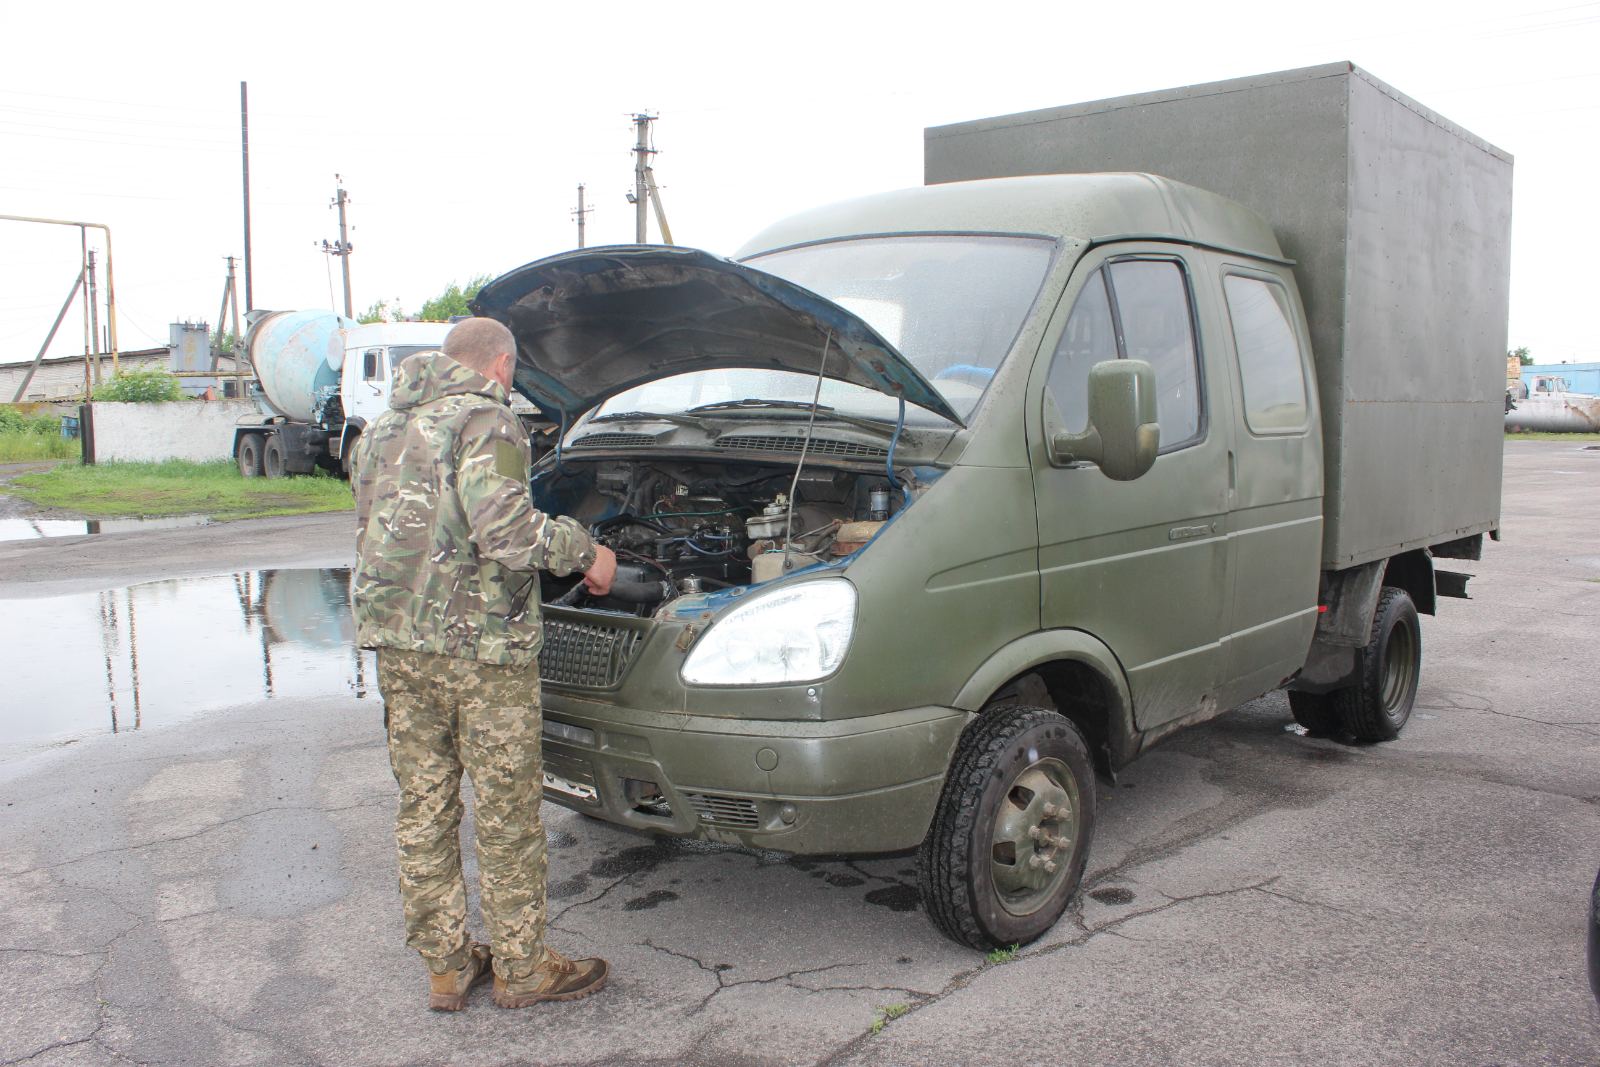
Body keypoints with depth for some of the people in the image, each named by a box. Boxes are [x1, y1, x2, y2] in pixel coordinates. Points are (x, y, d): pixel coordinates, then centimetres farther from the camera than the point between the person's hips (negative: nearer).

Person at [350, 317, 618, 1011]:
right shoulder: (484, 419, -9)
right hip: (479, 646, -7)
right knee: (507, 813, 5)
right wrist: (585, 551, -10)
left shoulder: (380, 429, 17)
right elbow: (504, 526, -23)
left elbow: (373, 533, 18)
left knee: (423, 809, 13)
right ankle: (521, 969, 17)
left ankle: (446, 966, 24)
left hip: (395, 642, 8)